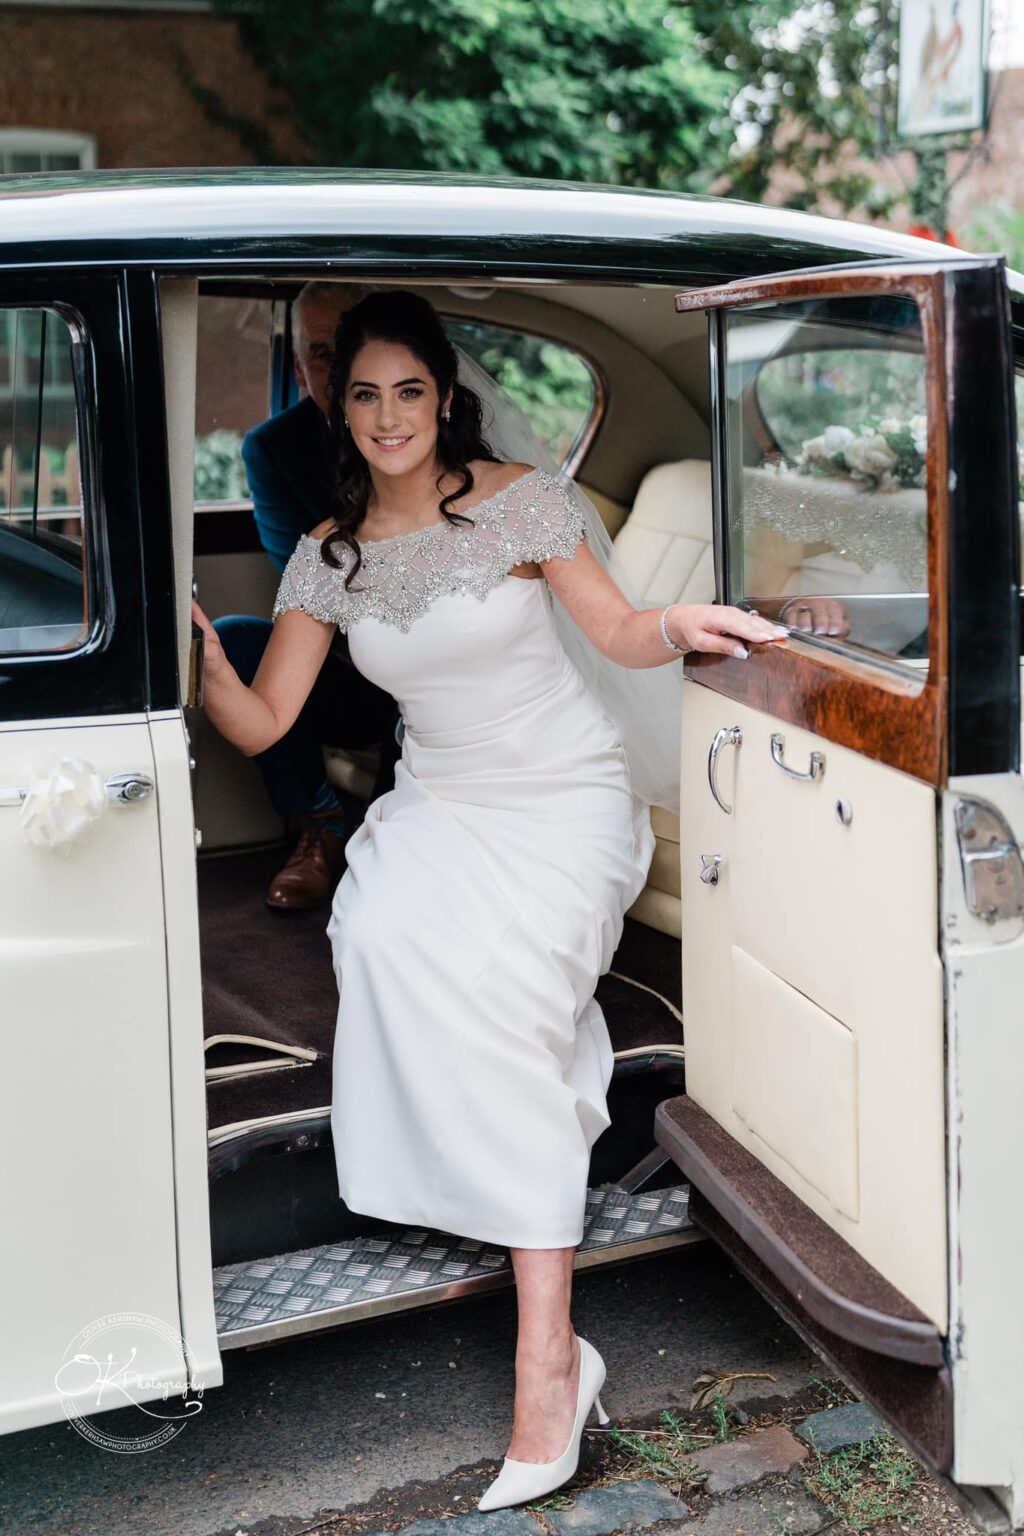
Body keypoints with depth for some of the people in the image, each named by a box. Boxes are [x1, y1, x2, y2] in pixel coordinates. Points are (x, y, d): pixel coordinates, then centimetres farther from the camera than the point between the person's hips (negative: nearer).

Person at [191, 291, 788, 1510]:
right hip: (438, 801, 4)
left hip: (566, 796, -4)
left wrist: (678, 625, -26)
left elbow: (620, 635, -4)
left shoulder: (519, 498, -6)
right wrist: (204, 665, -20)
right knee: (377, 932, -27)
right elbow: (260, 724, 0)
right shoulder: (328, 556, 4)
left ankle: (545, 1355, -25)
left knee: (492, 992, -26)